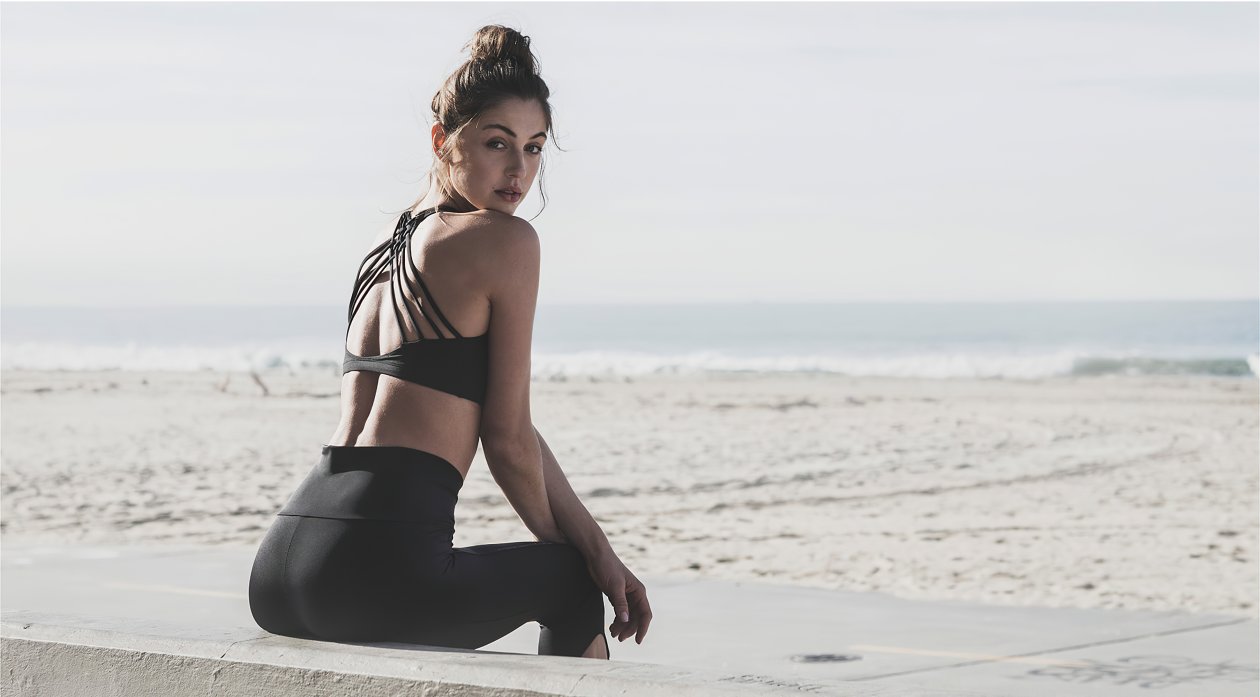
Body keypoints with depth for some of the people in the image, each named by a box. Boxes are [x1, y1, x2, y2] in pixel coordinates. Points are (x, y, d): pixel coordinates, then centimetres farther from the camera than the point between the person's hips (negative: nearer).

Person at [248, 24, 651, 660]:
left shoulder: (390, 243, 21)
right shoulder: (505, 241, -4)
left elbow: (504, 423, 21)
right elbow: (507, 437, -1)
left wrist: (597, 547, 20)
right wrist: (581, 553, 16)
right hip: (376, 571, -8)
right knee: (572, 585, 21)